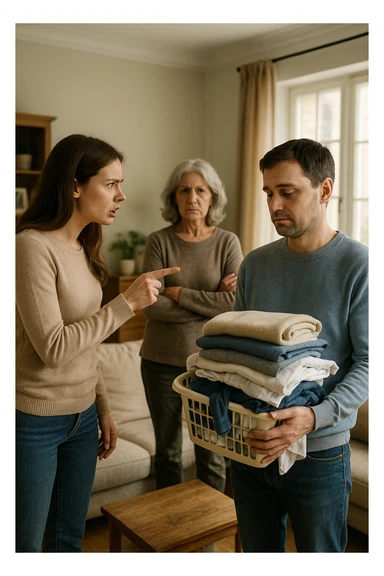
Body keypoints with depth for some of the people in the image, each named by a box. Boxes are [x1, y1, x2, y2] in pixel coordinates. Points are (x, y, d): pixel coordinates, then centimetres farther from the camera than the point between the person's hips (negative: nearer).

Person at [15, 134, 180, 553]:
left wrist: (103, 407, 14)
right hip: (34, 420, -7)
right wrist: (127, 302, -21)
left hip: (82, 416, 7)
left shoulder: (82, 248, 7)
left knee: (69, 537, 20)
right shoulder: (32, 245, -18)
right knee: (24, 543, 11)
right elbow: (53, 347, -24)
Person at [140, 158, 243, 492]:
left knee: (211, 453, 10)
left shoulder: (228, 243, -2)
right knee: (167, 450, 16)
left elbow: (236, 303, -15)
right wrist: (210, 303, -14)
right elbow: (152, 307, -14)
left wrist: (178, 293, -15)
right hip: (162, 360, 1)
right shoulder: (159, 241, -4)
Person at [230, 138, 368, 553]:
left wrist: (315, 417, -27)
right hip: (248, 445, 4)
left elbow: (368, 362, -14)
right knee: (259, 553, 22)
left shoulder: (358, 265, -12)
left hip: (318, 454, -4)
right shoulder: (255, 264, 3)